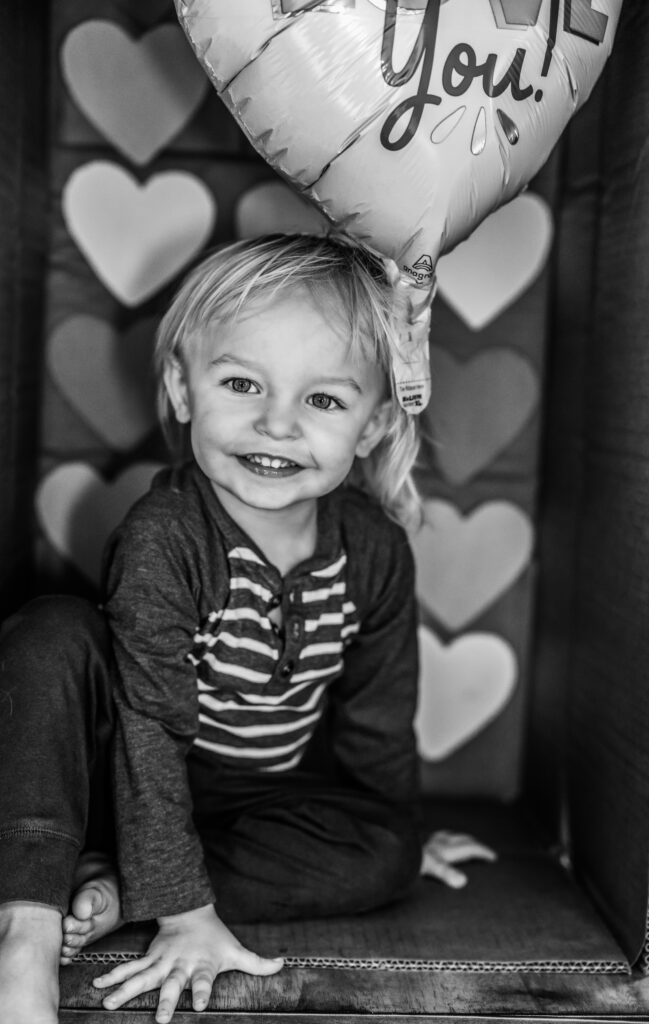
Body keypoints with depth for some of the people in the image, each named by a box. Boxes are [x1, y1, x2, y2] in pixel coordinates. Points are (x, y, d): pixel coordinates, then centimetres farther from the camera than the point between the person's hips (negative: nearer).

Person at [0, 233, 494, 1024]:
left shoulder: (374, 549, -14)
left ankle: (114, 893, -20)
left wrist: (399, 834, 14)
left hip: (264, 796, 5)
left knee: (385, 855, -20)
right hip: (122, 777, -4)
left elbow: (378, 712, 1)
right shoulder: (161, 538, -28)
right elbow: (152, 726, -28)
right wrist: (187, 913, -28)